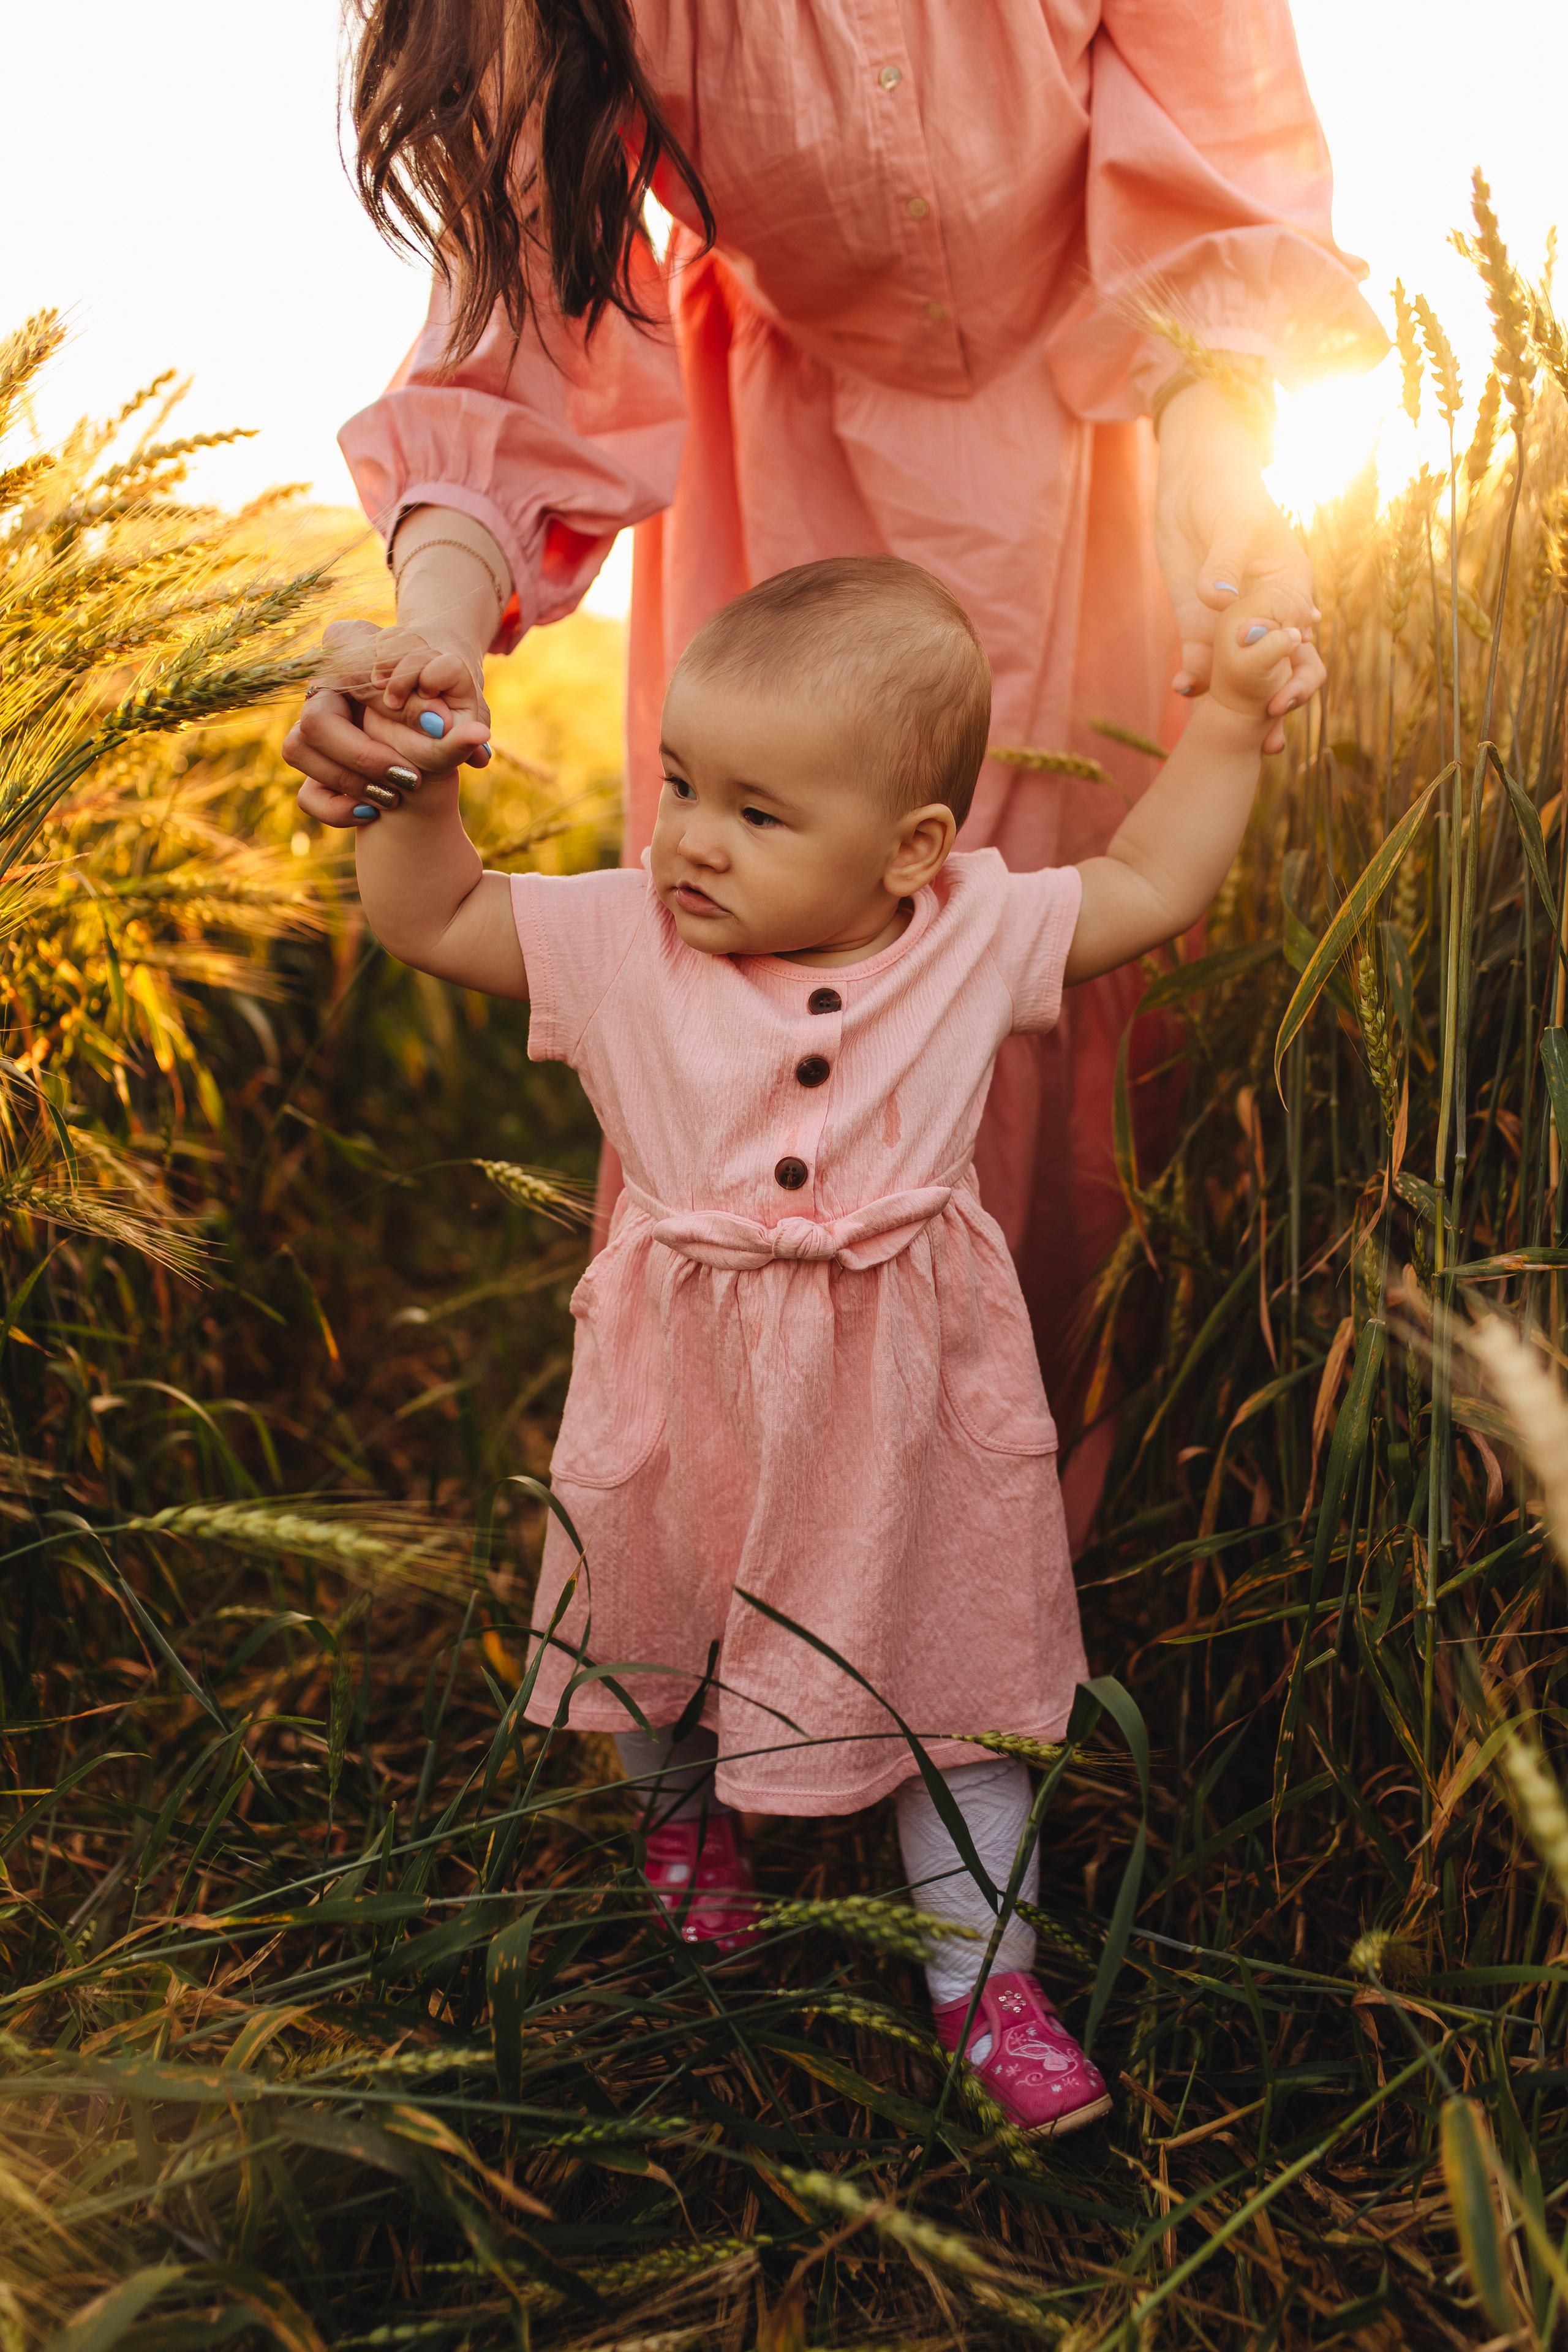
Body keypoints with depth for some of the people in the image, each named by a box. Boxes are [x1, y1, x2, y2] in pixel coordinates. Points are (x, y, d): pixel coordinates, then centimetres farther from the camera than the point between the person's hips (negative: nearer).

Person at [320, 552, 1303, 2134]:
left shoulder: (974, 940, -8)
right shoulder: (621, 941, -10)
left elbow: (1150, 887, 4)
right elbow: (427, 922, -4)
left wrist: (1230, 715, 2)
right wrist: (413, 790, -19)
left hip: (907, 1407, 0)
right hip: (690, 1396, 1)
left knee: (951, 1665, 12)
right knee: (660, 1634, 22)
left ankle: (984, 1973, 32)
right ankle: (685, 1805, 58)